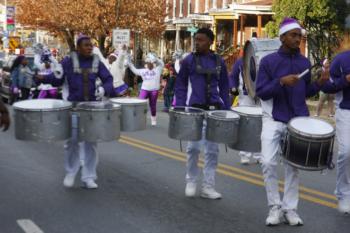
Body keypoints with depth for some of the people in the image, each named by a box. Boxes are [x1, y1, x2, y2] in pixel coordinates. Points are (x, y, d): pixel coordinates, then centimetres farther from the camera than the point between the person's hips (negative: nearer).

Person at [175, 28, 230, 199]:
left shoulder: (219, 62, 7)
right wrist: (179, 108, -7)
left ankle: (208, 187, 12)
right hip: (195, 109, -2)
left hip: (214, 110, 3)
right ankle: (191, 182, 19)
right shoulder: (189, 60, 0)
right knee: (193, 147, -2)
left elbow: (224, 87, 12)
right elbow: (180, 85, 2)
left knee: (212, 150, 4)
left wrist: (226, 110, 6)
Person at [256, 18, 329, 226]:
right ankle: (275, 207, 4)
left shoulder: (305, 63, 6)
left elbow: (306, 93, 13)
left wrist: (320, 83, -5)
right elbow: (260, 92, -10)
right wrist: (281, 82, -23)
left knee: (293, 166, 7)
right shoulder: (268, 61, -6)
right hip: (274, 119, -3)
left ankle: (290, 209, 17)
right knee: (269, 163, -11)